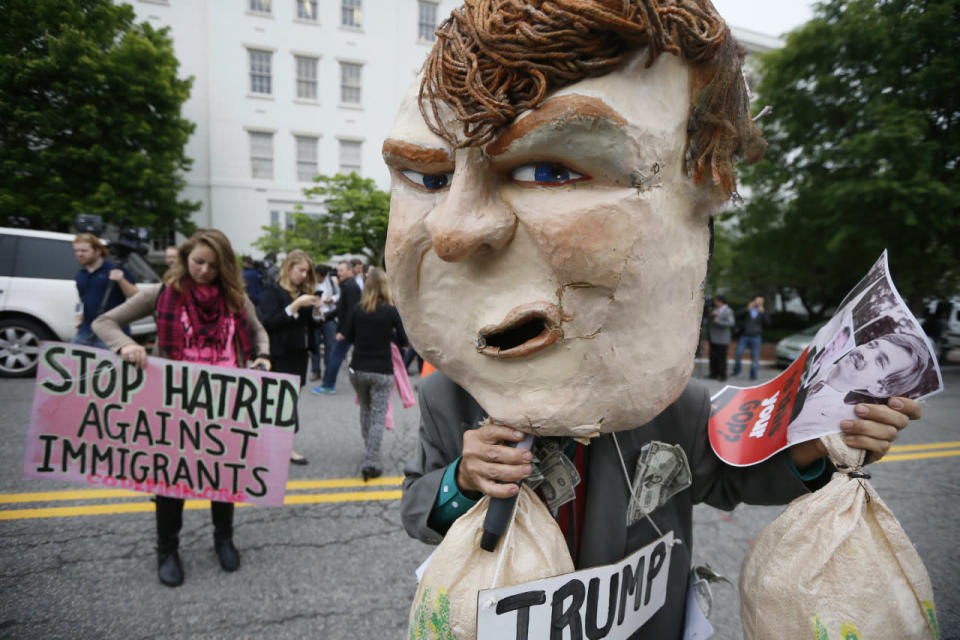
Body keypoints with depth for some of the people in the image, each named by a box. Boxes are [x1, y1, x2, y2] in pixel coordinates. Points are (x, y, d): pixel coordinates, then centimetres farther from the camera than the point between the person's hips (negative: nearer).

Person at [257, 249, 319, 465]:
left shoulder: (303, 293, 14)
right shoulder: (272, 291, -5)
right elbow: (269, 322, -16)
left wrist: (315, 310, -2)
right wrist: (295, 306, -21)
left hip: (299, 356, 6)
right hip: (280, 357, -6)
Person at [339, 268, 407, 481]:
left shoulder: (358, 308, -2)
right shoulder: (392, 311, -7)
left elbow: (345, 336, 2)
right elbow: (403, 342, -1)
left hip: (358, 369, 3)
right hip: (382, 371, -3)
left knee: (365, 410, 21)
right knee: (378, 415, 0)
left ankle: (369, 454, 31)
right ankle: (371, 462, -7)